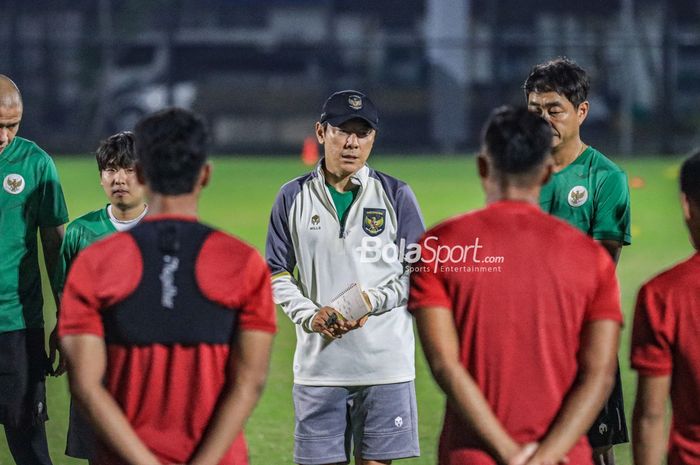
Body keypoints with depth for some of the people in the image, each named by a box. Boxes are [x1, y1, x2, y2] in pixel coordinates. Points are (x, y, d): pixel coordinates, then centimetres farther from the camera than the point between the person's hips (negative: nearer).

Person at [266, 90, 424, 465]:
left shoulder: (396, 195, 3)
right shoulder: (294, 197, 6)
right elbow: (276, 273, 9)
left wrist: (372, 301, -13)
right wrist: (310, 316, -8)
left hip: (385, 360, -1)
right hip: (318, 361, 1)